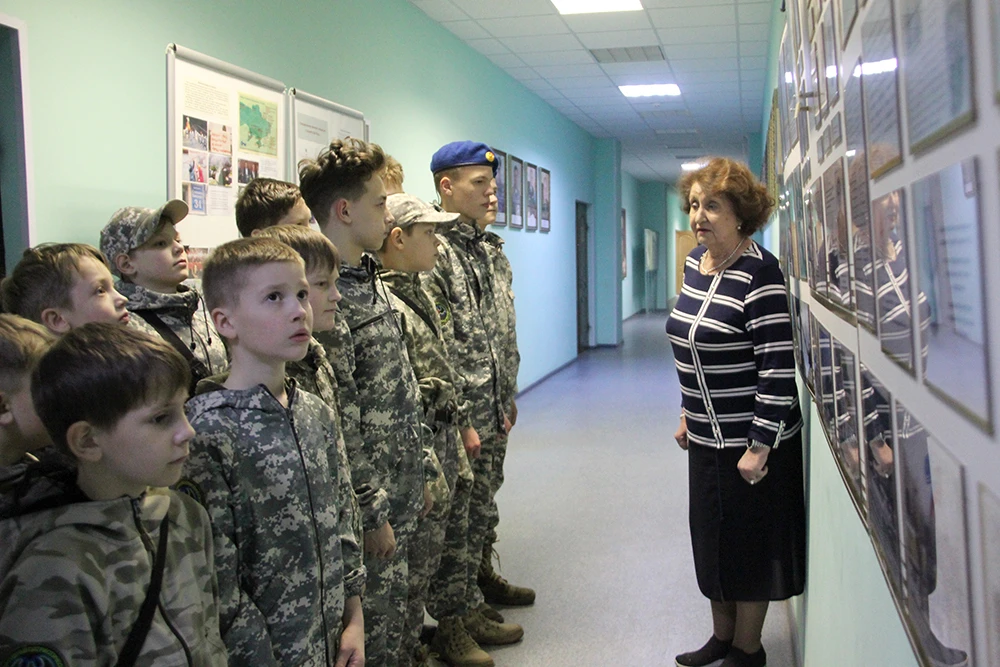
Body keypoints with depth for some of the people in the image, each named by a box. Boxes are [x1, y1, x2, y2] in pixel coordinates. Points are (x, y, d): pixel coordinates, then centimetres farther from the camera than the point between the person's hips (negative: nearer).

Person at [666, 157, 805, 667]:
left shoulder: (758, 272, -20)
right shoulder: (695, 263, 5)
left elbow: (779, 366, -21)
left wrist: (760, 446, -21)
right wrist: (687, 414, 17)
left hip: (752, 440, -8)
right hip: (707, 438, 8)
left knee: (751, 545, 8)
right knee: (711, 540, 18)